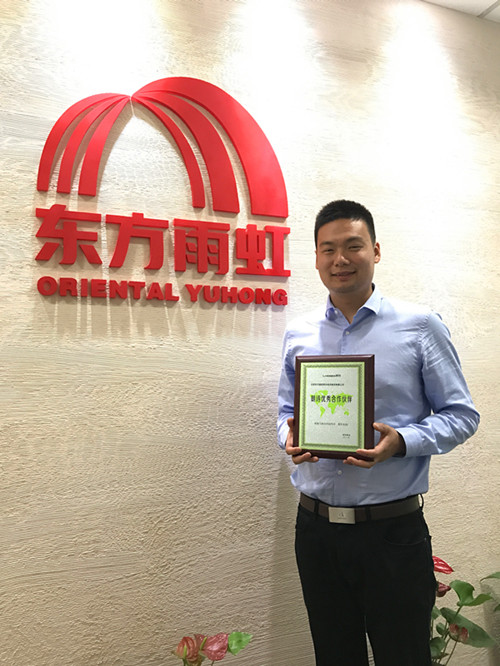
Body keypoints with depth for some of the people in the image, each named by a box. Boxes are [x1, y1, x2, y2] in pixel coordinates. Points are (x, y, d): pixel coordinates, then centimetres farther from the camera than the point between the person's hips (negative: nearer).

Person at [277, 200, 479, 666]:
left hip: (393, 529, -3)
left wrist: (401, 442, -19)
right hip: (315, 528, 4)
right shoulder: (297, 335, 5)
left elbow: (461, 414, -2)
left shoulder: (419, 327, -5)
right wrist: (289, 437, -8)